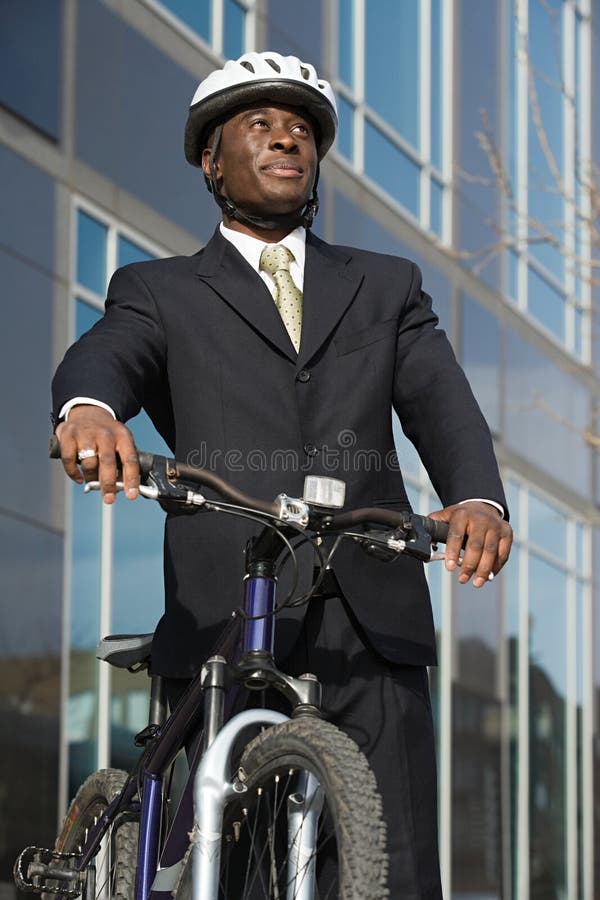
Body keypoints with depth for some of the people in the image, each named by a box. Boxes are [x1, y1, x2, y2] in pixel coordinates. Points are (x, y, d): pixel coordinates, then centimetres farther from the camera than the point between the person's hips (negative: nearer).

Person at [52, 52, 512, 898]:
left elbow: (441, 404, 5)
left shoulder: (387, 287, 22)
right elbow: (105, 356, -7)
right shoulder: (161, 292, 15)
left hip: (372, 624, 2)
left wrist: (479, 498, -18)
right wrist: (89, 408, -34)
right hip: (224, 627, -2)